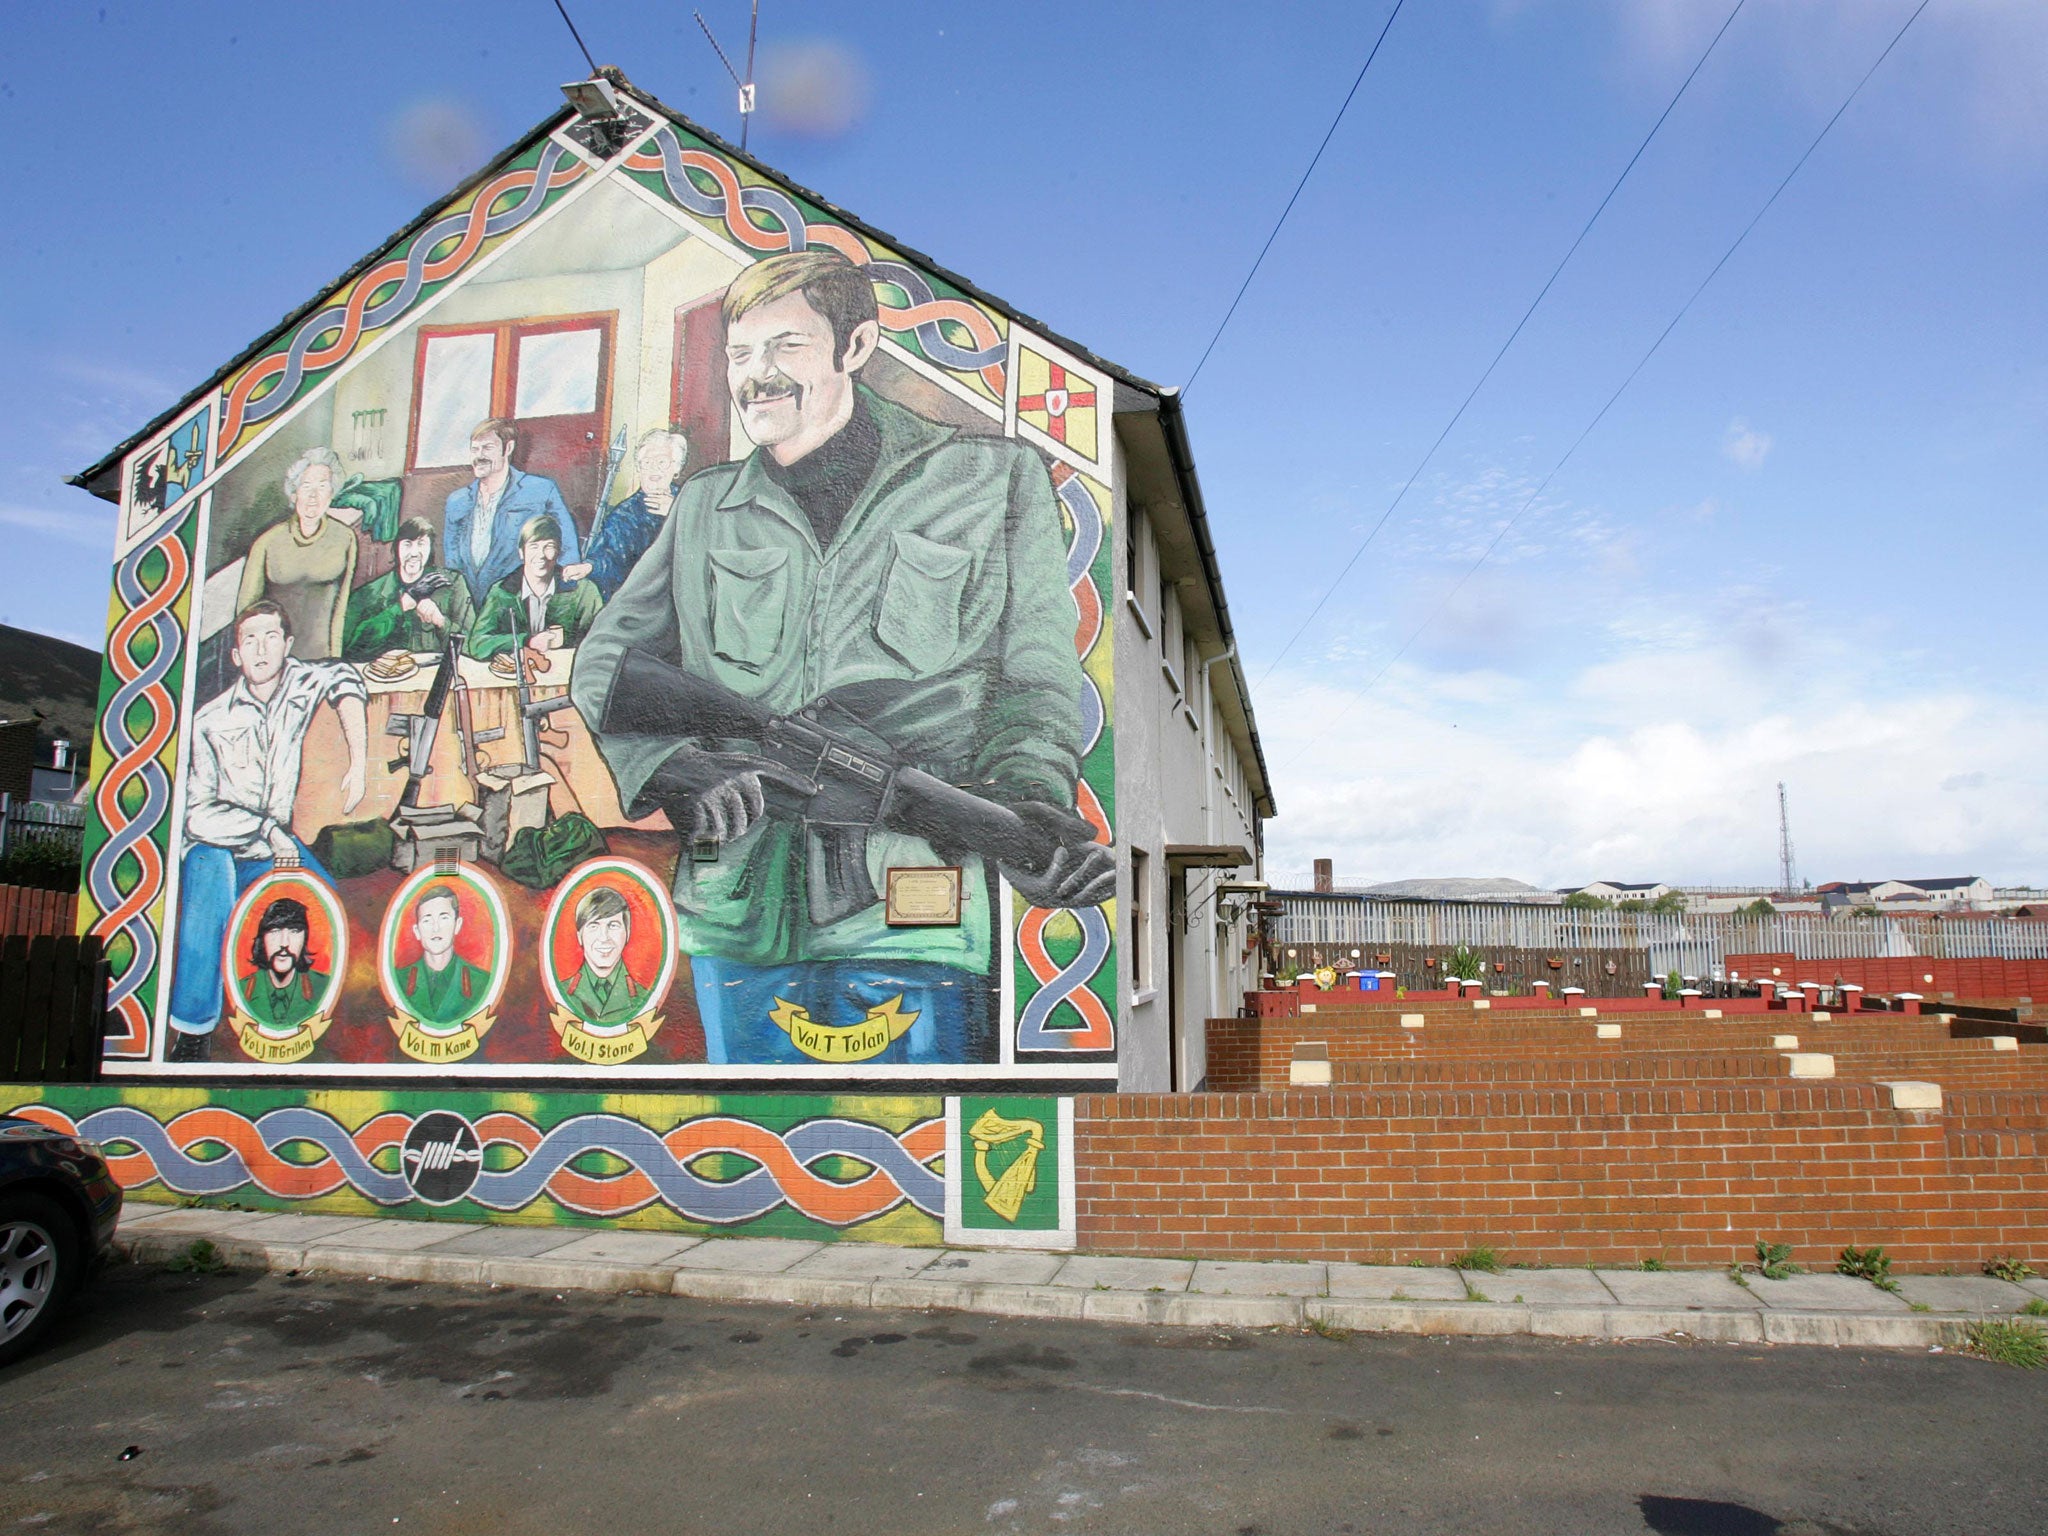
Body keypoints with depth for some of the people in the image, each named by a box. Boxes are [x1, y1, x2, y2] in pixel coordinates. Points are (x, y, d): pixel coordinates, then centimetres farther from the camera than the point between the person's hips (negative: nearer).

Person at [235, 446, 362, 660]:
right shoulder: (269, 540, -6)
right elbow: (246, 603, 4)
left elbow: (340, 604, 5)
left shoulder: (344, 538, -3)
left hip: (320, 658, 1)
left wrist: (334, 658, 6)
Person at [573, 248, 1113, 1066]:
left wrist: (1027, 799, -14)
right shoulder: (706, 508, 19)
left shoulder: (996, 480, 10)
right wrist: (673, 767, -6)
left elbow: (1034, 677, 6)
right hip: (738, 913, 4)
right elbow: (606, 662, 14)